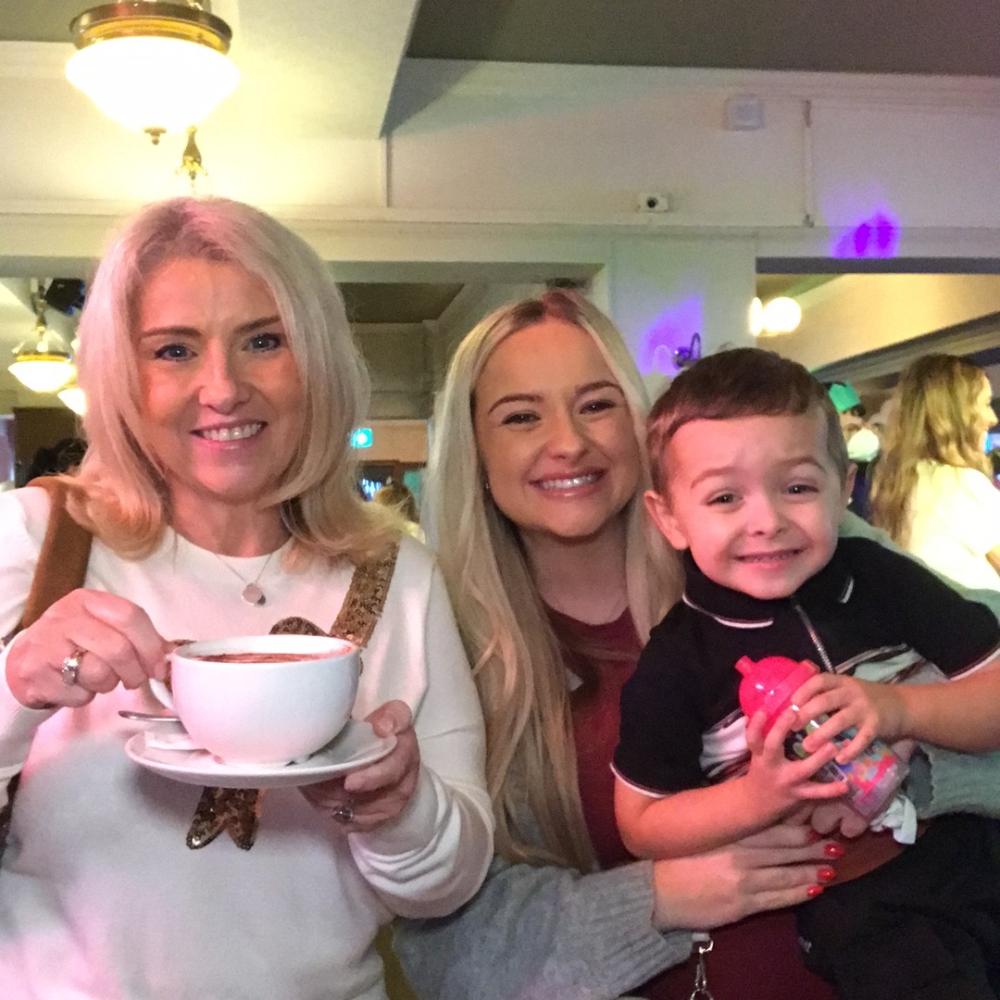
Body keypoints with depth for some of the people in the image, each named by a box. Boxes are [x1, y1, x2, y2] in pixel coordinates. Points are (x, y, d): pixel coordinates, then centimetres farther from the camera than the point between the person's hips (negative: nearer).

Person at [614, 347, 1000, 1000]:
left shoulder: (882, 580, -3)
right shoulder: (677, 662, -10)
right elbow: (641, 826, -3)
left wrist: (898, 708, -19)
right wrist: (757, 799, -18)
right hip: (849, 904, -3)